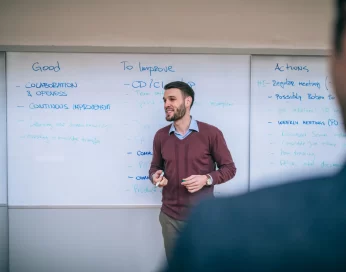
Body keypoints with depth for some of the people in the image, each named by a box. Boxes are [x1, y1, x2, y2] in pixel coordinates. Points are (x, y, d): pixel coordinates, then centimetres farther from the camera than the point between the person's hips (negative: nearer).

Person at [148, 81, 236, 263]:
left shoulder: (211, 133, -7)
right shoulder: (160, 136, 5)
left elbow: (229, 168, -1)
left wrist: (206, 179, -18)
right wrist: (155, 176, -6)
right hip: (170, 217, 3)